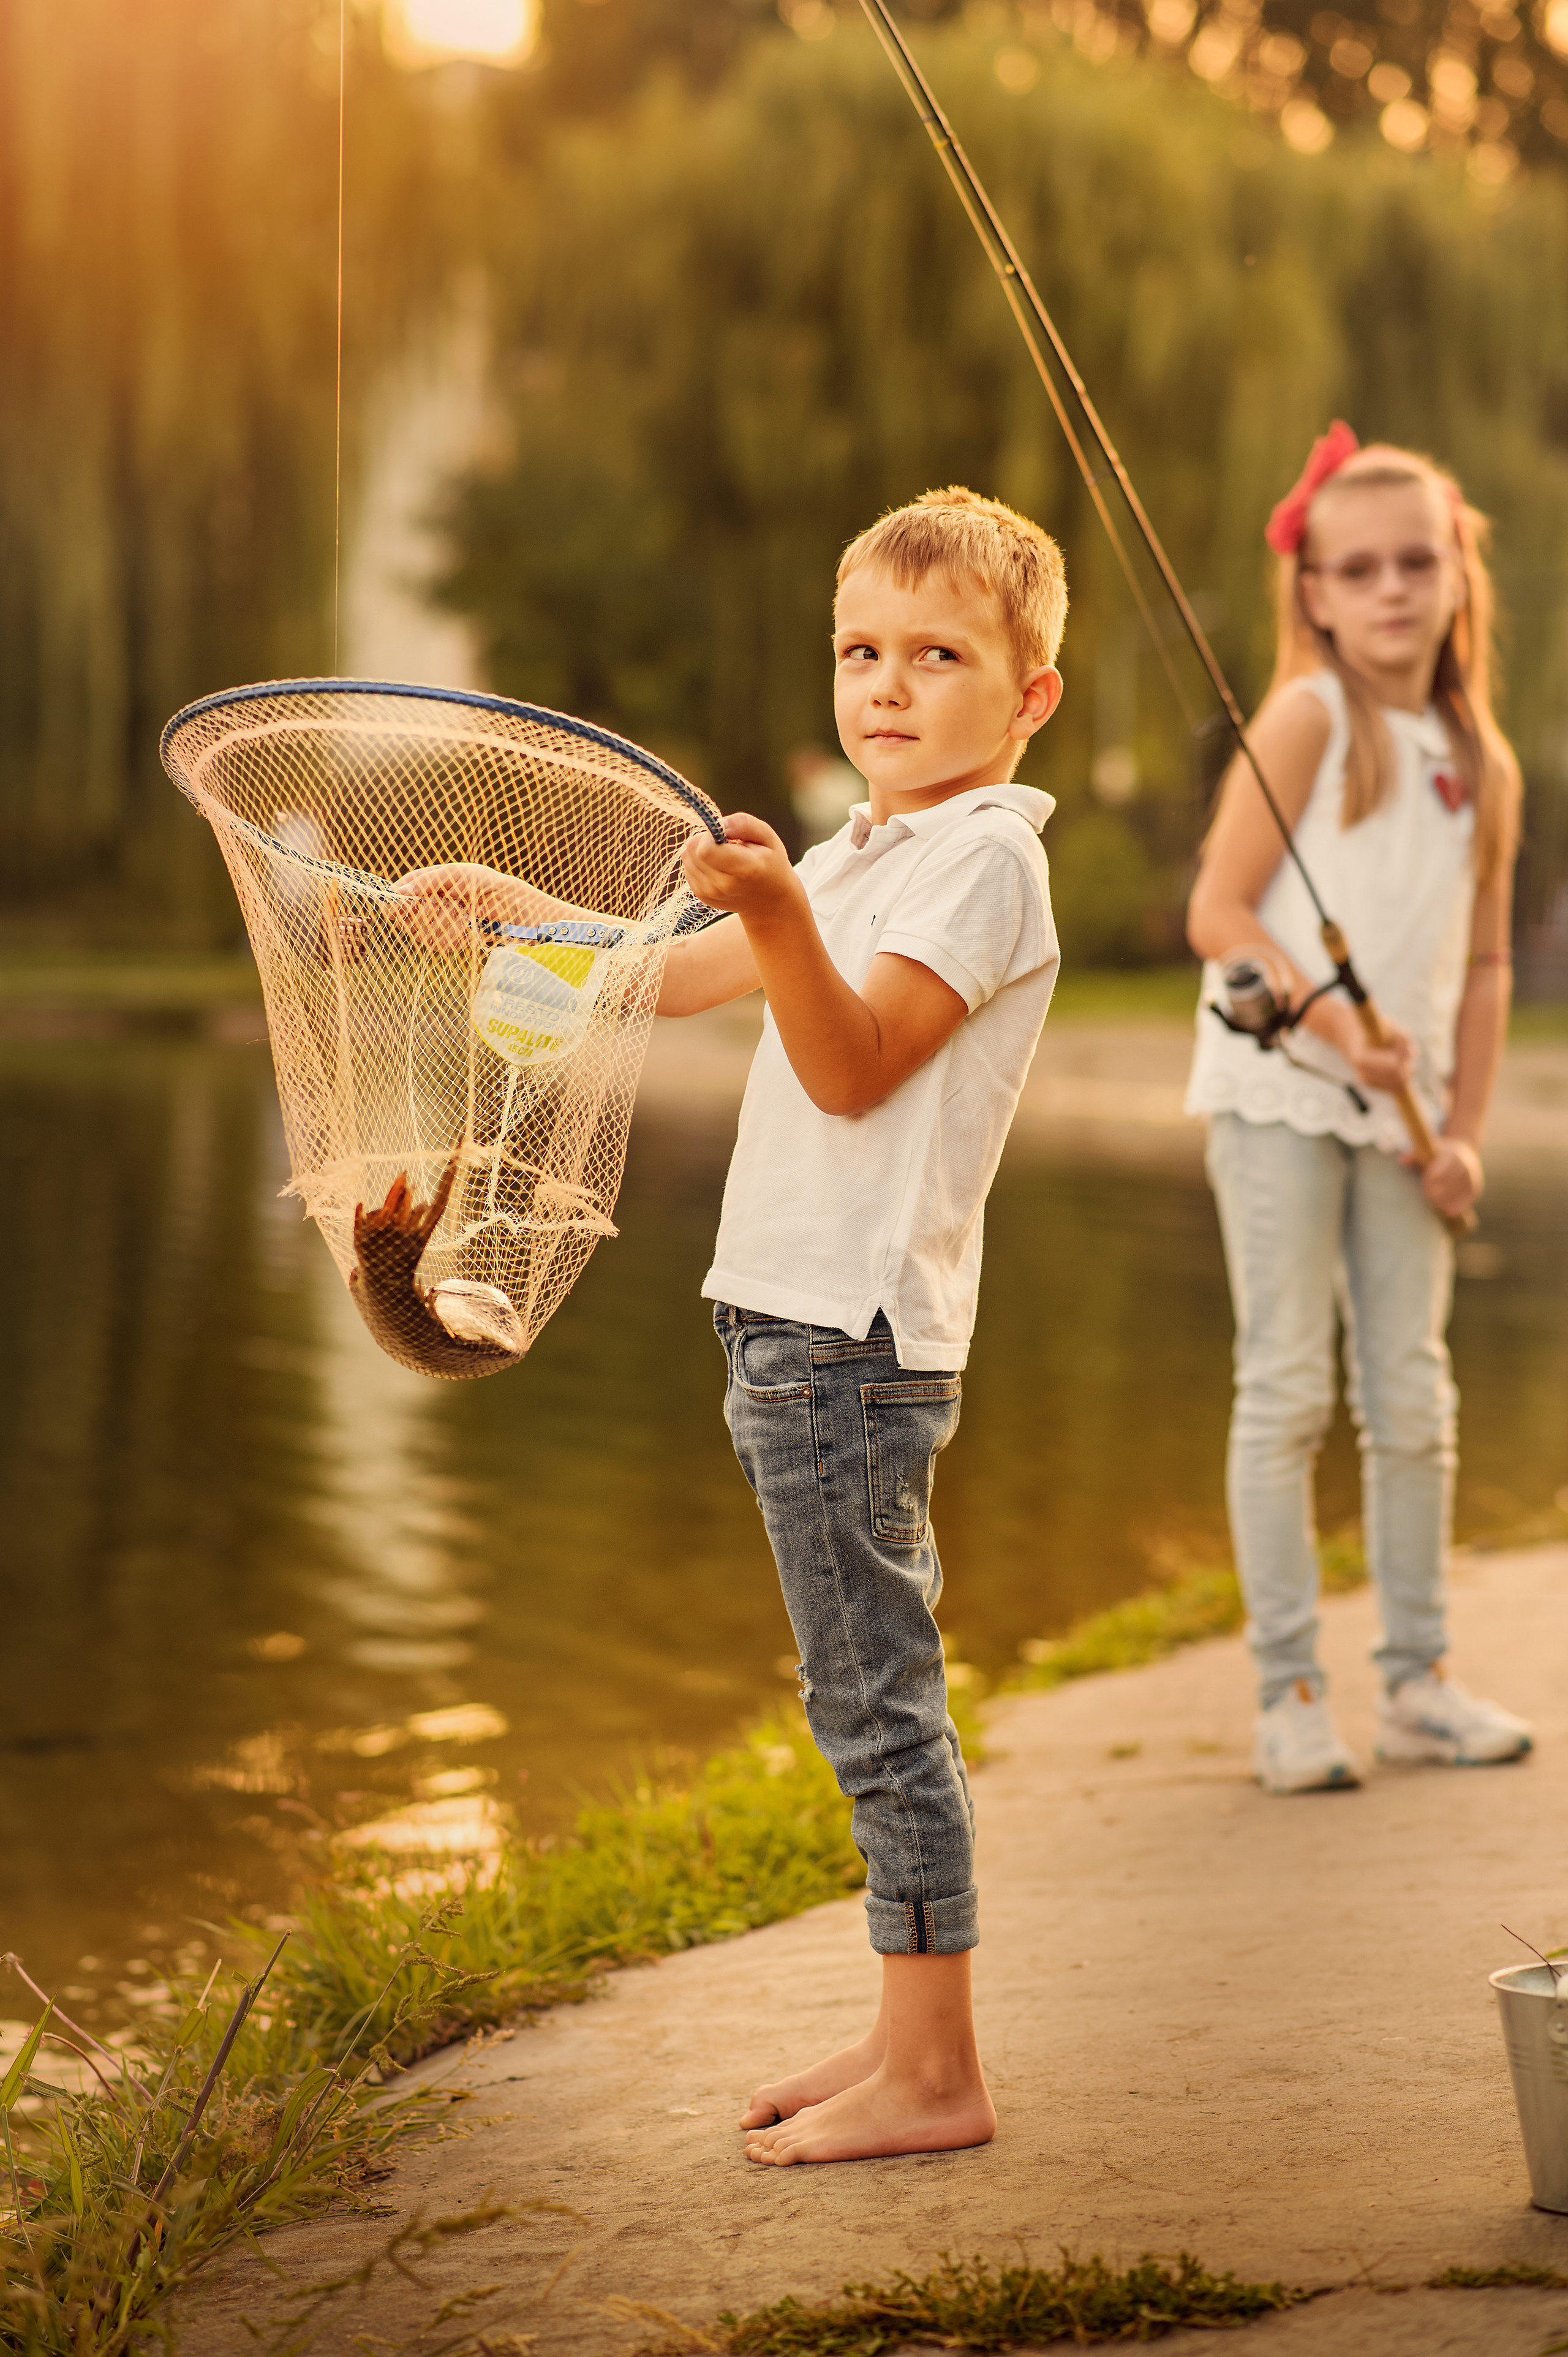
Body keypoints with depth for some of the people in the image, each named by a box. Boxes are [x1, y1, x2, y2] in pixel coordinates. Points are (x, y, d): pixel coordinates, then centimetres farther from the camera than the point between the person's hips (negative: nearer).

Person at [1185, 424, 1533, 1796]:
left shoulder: (1482, 765, 8)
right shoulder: (1307, 718, -6)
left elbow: (1485, 964, 13)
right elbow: (1217, 913, -10)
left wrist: (1466, 1132, 4)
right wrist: (1334, 1025, -21)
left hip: (1403, 1116, 5)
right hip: (1278, 1097, -5)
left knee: (1413, 1398, 8)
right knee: (1288, 1391, -2)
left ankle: (1418, 1682, 18)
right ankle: (1289, 1693, 4)